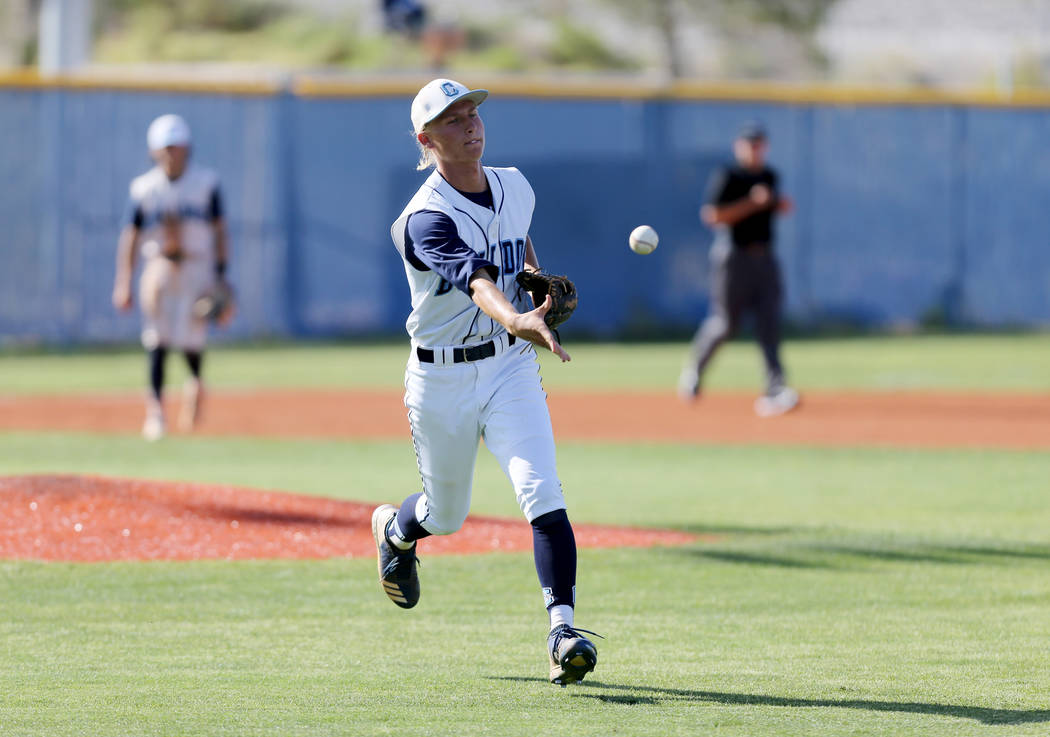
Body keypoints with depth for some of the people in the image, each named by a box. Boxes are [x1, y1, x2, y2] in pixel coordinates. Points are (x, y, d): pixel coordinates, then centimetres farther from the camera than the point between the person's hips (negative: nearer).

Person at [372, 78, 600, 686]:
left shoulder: (515, 187, 1)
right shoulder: (426, 219, -21)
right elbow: (475, 280, -41)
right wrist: (516, 319, -60)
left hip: (511, 368, 3)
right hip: (442, 379, -3)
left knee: (544, 496, -18)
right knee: (446, 514, 16)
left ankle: (563, 630, -24)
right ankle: (394, 530, 53)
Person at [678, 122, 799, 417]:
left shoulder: (769, 176, 14)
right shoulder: (726, 177, -8)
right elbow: (713, 216, -17)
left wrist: (781, 206, 5)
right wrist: (753, 203, -21)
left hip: (764, 257, 5)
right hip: (733, 256, -5)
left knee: (769, 322, -7)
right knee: (725, 323, -1)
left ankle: (775, 389, -14)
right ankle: (694, 368, 27)